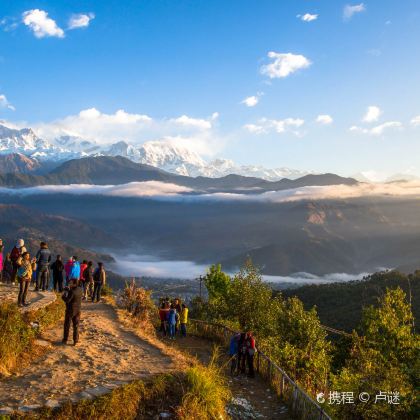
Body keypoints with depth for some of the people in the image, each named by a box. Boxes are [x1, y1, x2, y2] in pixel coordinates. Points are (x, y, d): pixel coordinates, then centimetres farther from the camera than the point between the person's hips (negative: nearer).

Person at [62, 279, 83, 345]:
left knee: (67, 325, 11)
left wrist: (63, 295, -9)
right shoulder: (80, 290, -2)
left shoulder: (72, 291, -24)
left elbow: (67, 300, -25)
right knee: (76, 326, 14)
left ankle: (65, 340, 21)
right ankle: (76, 340, 14)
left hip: (70, 310, -6)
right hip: (78, 310, 6)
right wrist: (70, 289, 6)